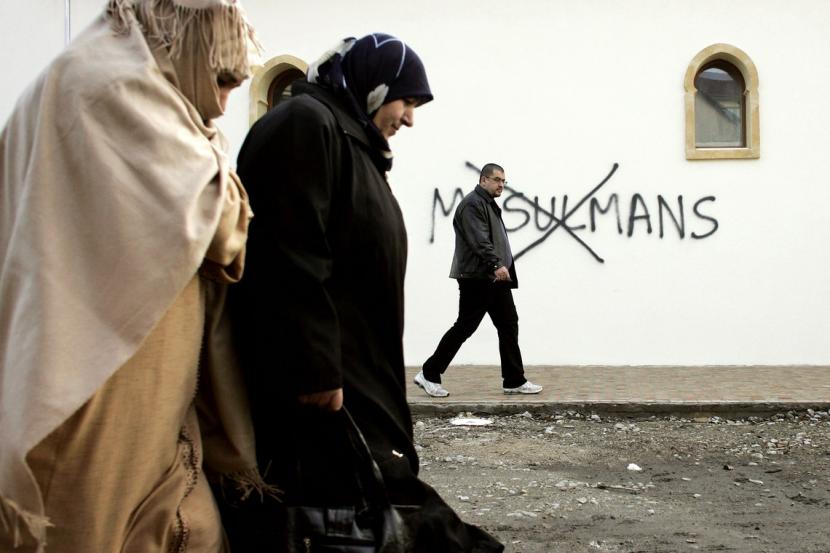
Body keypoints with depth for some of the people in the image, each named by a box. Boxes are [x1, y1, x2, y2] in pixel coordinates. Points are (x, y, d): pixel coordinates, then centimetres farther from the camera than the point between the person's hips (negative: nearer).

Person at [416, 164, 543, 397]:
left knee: (509, 325, 7)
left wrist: (504, 268, 20)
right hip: (476, 278, -10)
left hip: (497, 279, 10)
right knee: (464, 327, -5)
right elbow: (479, 241, -25)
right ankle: (429, 374, 4)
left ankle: (514, 381, 12)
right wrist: (497, 264, -33)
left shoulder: (490, 205, 20)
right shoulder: (472, 204, -13)